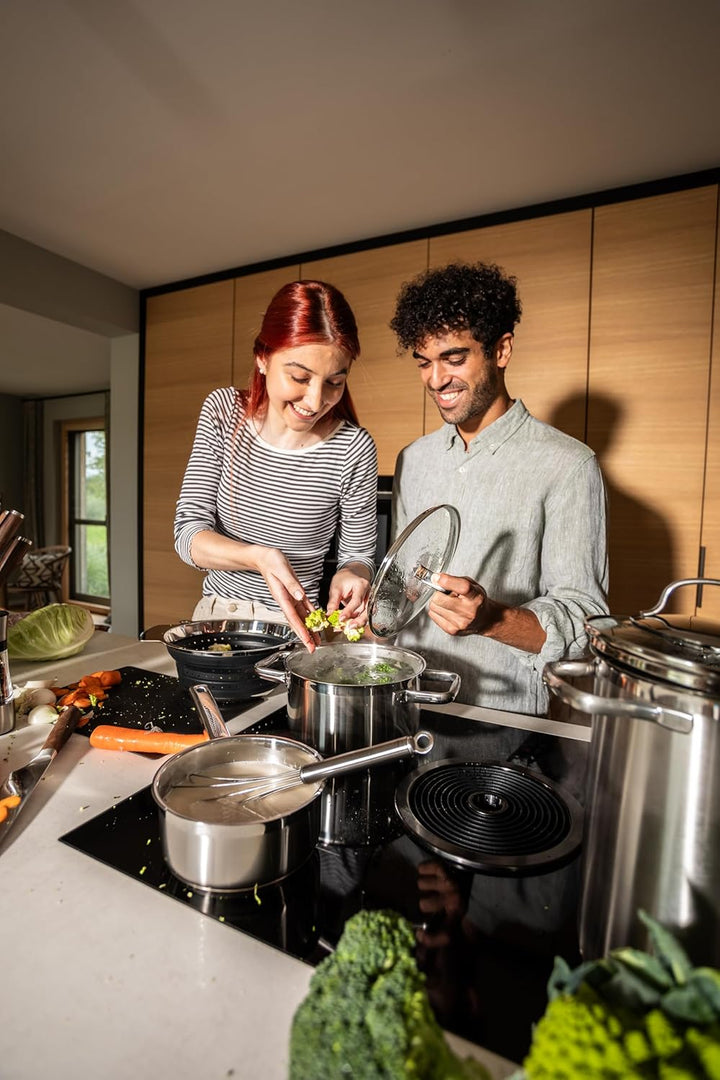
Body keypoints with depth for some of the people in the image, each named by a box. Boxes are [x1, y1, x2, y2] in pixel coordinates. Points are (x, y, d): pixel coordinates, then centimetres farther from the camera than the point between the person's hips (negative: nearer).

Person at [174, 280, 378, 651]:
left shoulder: (353, 450, -14)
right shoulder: (222, 411, -6)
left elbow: (358, 556, -1)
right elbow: (188, 533, -9)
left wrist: (350, 576, -24)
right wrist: (260, 557, -27)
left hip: (296, 629, -1)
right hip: (215, 616, 1)